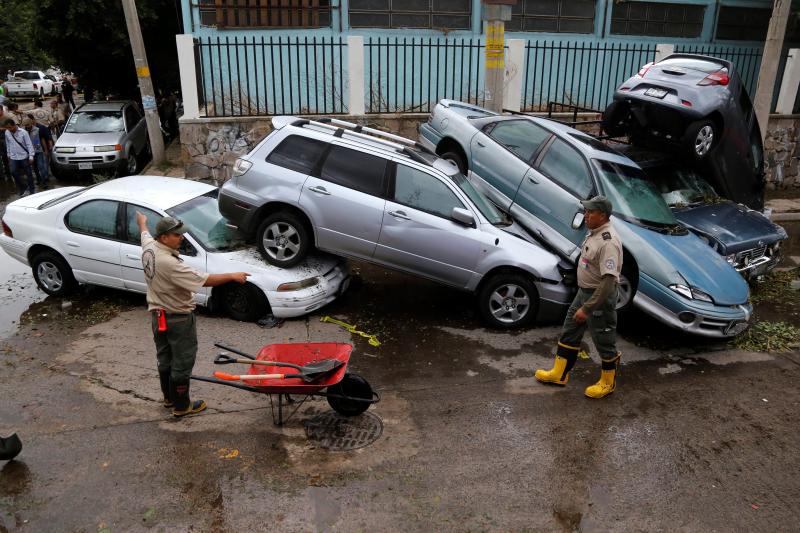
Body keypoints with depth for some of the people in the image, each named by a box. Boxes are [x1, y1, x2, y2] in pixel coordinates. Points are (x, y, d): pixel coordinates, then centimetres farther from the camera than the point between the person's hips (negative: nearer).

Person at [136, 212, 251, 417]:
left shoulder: (149, 246, -5)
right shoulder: (170, 263, -31)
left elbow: (145, 233, 21)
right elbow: (202, 280, -31)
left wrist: (142, 221, 42)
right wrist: (232, 276, -25)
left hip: (157, 315, 9)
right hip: (178, 318, -9)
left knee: (164, 358, 21)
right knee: (182, 362, 4)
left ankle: (169, 398, 36)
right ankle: (181, 406, 14)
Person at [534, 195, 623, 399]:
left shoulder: (608, 242, -28)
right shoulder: (594, 232, 3)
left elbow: (609, 280, -32)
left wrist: (587, 308, -31)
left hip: (600, 297, -10)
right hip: (584, 291, 10)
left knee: (604, 342, 8)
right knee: (569, 333, 18)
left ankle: (608, 383, 27)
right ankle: (559, 374, 32)